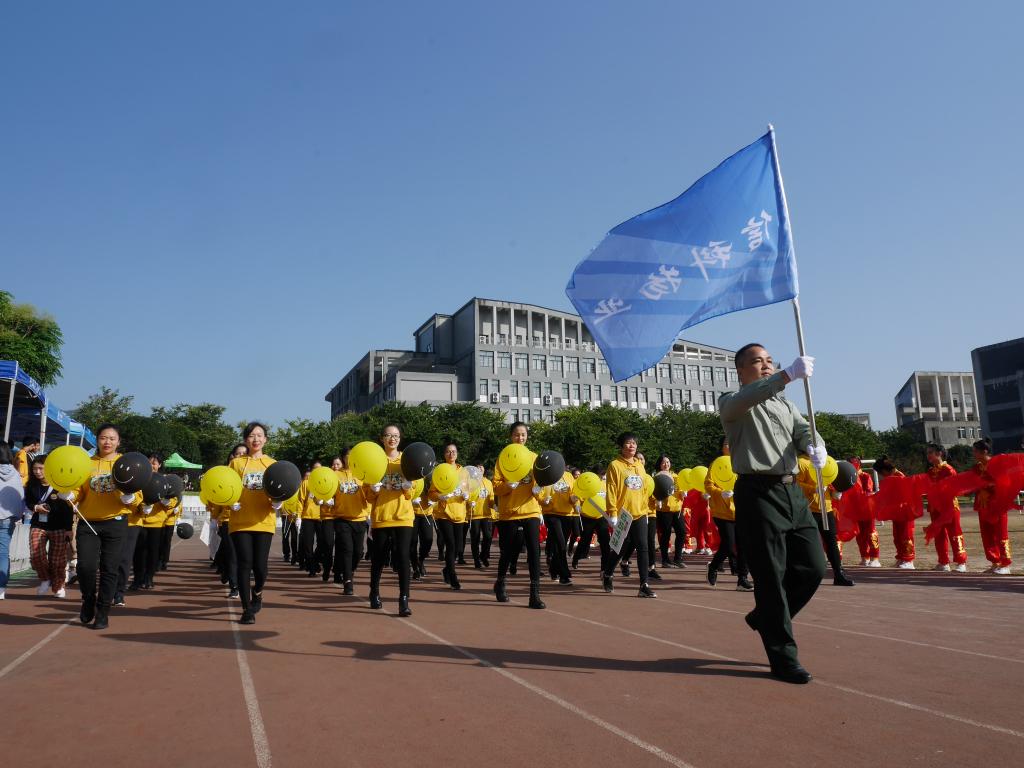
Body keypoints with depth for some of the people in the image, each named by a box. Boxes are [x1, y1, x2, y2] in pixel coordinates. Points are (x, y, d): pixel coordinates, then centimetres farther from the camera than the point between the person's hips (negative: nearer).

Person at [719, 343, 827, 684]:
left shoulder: (786, 405, 23)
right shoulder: (732, 403, 2)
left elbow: (804, 431, 6)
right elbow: (743, 399, -23)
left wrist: (815, 446, -18)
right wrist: (788, 374, -36)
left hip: (793, 492, 7)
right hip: (758, 493, -7)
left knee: (813, 567, 7)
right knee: (770, 576, -3)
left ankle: (765, 619, 29)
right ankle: (783, 657, 8)